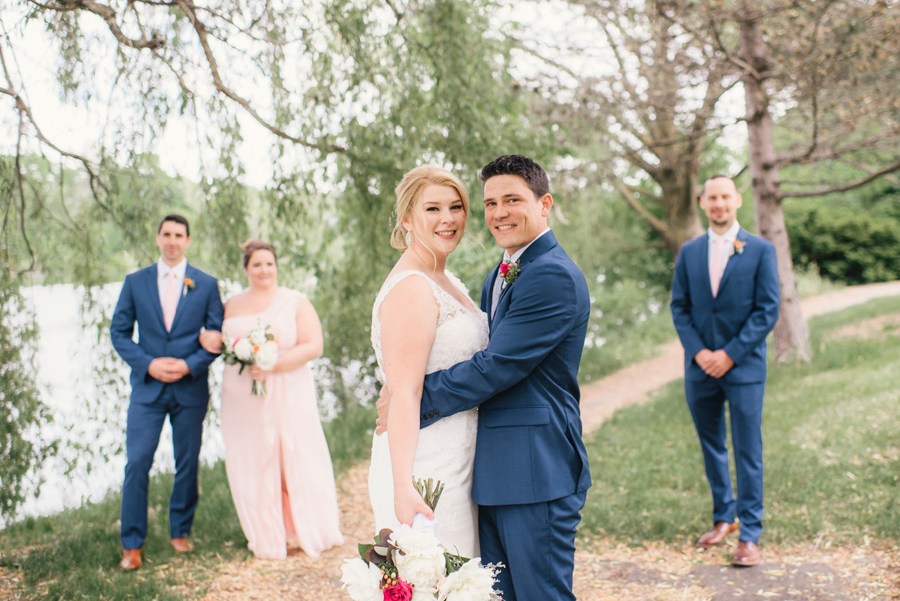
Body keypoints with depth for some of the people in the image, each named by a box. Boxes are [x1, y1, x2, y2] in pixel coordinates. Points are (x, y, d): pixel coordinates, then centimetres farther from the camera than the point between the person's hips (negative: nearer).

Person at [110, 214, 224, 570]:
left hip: (191, 388, 0)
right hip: (147, 386, 0)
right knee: (137, 462, -6)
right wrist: (148, 364, -10)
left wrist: (189, 365, -12)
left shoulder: (206, 284, 4)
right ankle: (132, 544, 4)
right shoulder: (135, 282, 6)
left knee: (187, 464, 7)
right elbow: (119, 332, 5)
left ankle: (180, 532, 25)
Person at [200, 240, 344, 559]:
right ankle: (267, 536, 17)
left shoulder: (296, 302, 2)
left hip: (288, 395, -3)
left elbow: (313, 346, -7)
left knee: (296, 460, -2)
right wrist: (206, 338, 0)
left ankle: (303, 532, 12)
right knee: (252, 464, 5)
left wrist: (274, 366, -19)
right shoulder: (232, 304, 12)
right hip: (243, 398, 3)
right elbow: (214, 334, 26)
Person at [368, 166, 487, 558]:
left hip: (456, 464, 9)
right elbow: (404, 395, -23)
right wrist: (402, 488, -29)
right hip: (425, 469, -9)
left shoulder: (450, 283, 13)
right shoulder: (411, 289, -16)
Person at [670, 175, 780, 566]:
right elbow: (679, 307, 7)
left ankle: (749, 535, 9)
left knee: (748, 452, 0)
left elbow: (768, 309, -5)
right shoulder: (689, 252, 8)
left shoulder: (761, 250, 0)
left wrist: (730, 354, -12)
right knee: (711, 447, 14)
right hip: (700, 366, 3)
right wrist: (698, 351, -7)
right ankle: (724, 516, 31)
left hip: (744, 366, -3)